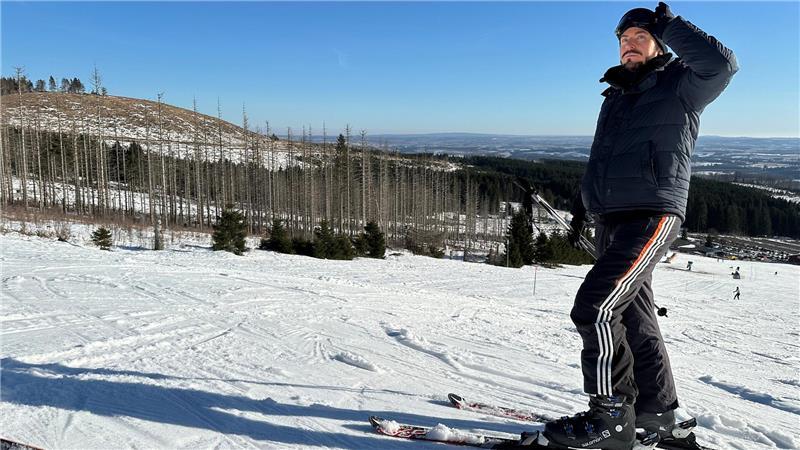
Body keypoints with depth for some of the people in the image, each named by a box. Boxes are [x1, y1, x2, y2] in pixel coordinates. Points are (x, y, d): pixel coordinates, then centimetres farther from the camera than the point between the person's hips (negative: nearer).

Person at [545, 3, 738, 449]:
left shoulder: (679, 85, 3)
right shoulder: (615, 97, 23)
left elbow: (721, 64, -19)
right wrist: (582, 205, 24)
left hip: (652, 216, -8)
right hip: (611, 223, 8)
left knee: (595, 306, -20)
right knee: (635, 317, 12)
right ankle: (657, 411, 25)